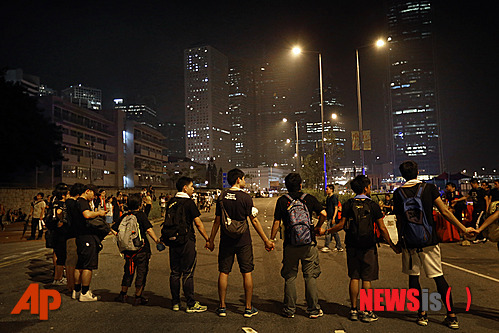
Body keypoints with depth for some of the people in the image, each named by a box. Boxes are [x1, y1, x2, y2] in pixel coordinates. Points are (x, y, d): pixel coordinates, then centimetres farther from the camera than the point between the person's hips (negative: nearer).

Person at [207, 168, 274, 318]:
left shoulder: (222, 197, 1)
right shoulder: (245, 197, -10)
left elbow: (217, 221, 3)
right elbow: (254, 221, -10)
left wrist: (211, 240, 13)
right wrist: (266, 240, -3)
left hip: (226, 240, 3)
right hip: (243, 241, -3)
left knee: (223, 272, 9)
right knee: (247, 272, 6)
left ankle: (222, 307, 15)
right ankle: (248, 308, 13)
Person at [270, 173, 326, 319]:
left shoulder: (282, 201, -1)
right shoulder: (309, 198, 1)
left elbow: (277, 222, -3)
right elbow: (323, 214, -7)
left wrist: (271, 239, 7)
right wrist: (318, 227, 10)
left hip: (290, 244, 0)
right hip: (309, 243, 1)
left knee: (289, 277, 10)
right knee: (310, 276, 9)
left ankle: (289, 310, 16)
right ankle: (314, 310, 16)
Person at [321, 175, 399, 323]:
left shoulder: (348, 205, 0)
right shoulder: (373, 205, -5)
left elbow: (341, 225, -2)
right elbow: (382, 228, -4)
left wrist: (326, 231, 12)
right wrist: (392, 245, 6)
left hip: (352, 247, 3)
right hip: (368, 247, -2)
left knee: (354, 278, 9)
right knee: (367, 279, 4)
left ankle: (354, 310, 15)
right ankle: (366, 312, 9)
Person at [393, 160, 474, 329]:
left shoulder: (398, 193, -2)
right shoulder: (429, 188, -4)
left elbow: (399, 220, 1)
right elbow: (445, 212, -6)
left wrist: (400, 240, 12)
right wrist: (464, 229, 1)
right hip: (429, 240, 1)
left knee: (413, 276, 10)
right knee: (438, 277, 9)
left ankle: (422, 314, 15)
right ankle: (451, 316, 12)